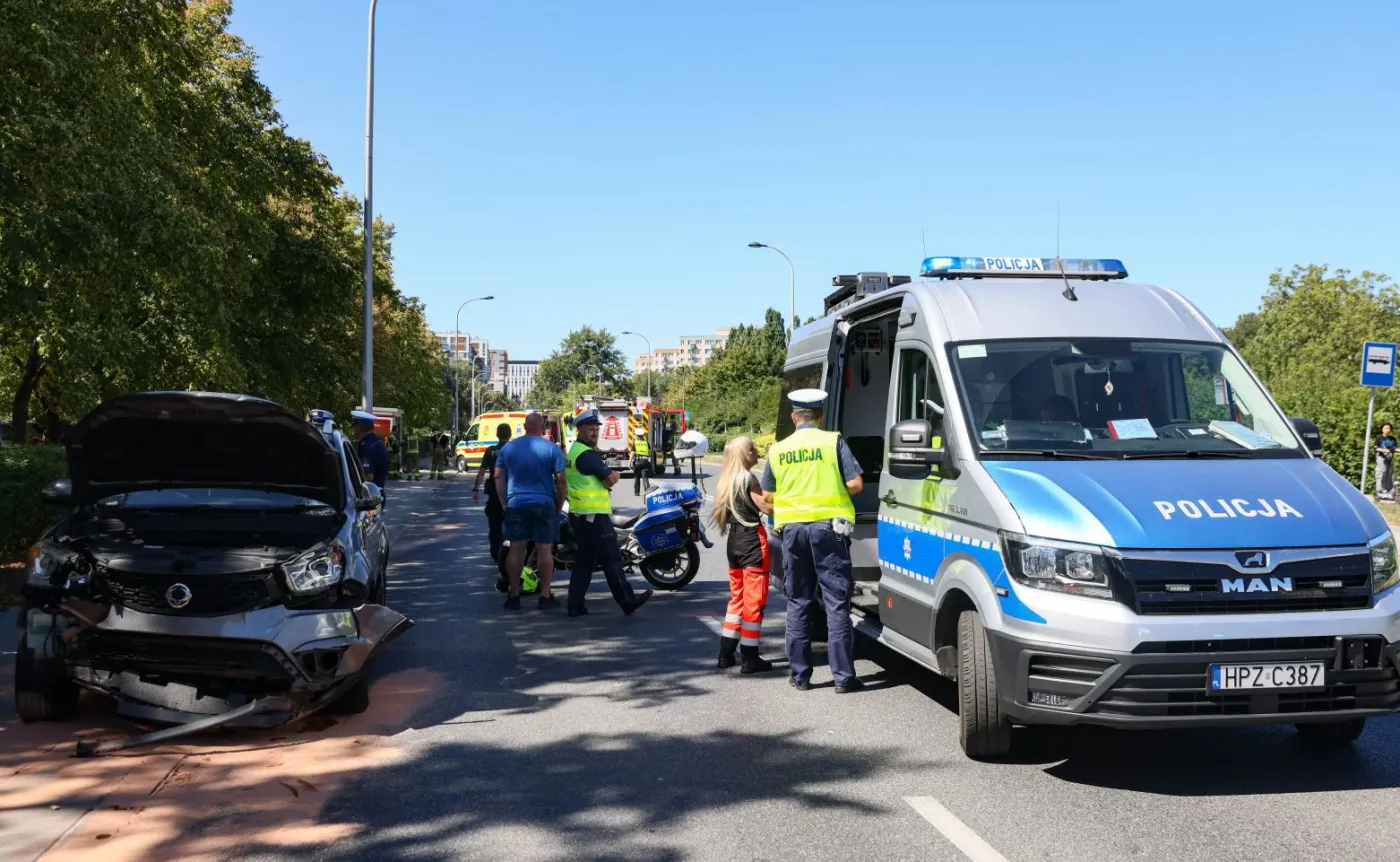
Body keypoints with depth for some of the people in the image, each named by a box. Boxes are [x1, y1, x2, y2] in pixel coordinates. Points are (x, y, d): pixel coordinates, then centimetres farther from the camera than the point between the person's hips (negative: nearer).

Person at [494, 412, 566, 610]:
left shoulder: (508, 448, 5)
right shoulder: (552, 449, -4)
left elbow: (498, 477, 7)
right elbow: (560, 479, -5)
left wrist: (504, 502, 13)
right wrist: (560, 504, 5)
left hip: (516, 504, 2)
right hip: (544, 504, -2)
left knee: (516, 548, 6)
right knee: (544, 549, 2)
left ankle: (514, 595, 8)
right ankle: (545, 595, 4)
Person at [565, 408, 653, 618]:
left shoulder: (573, 451, 18)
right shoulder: (587, 454, -15)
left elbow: (606, 476, 20)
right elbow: (610, 479, -14)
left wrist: (610, 475, 2)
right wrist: (612, 475, 6)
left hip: (579, 514, 10)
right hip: (594, 515, -10)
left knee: (584, 560, 12)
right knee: (611, 559, -4)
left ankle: (575, 604, 11)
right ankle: (627, 601, 2)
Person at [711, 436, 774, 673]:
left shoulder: (728, 480, 11)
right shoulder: (748, 479, -13)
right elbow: (767, 507, -14)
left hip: (734, 540, 8)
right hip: (752, 540, -8)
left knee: (737, 598, 16)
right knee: (754, 600, -2)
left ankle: (726, 654, 17)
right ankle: (750, 659, 1)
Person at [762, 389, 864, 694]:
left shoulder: (778, 449, 6)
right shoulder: (833, 441, -3)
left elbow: (767, 496, 10)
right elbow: (856, 483, -6)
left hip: (792, 528, 3)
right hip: (828, 525, -3)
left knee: (798, 603, 11)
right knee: (837, 602, 0)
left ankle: (800, 675, 13)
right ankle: (843, 676, -2)